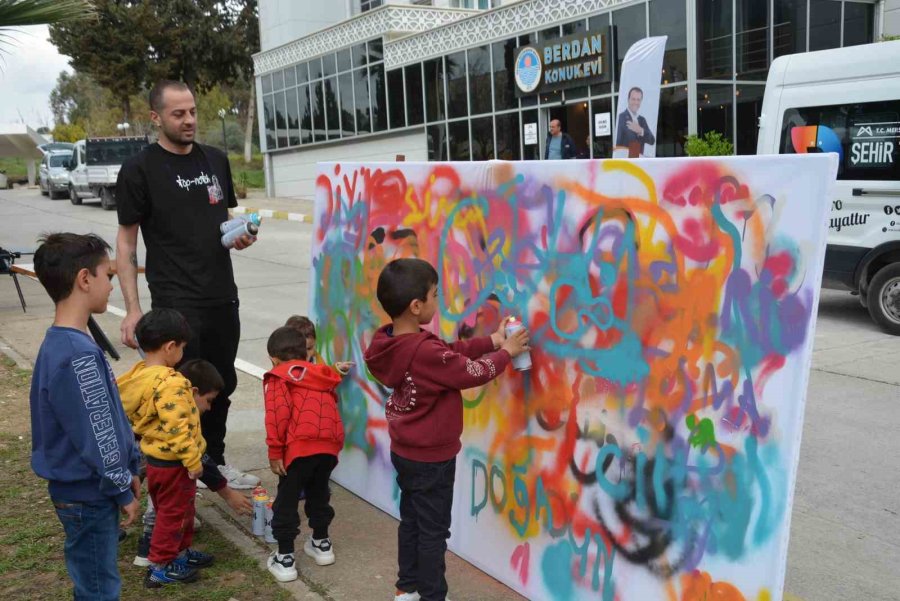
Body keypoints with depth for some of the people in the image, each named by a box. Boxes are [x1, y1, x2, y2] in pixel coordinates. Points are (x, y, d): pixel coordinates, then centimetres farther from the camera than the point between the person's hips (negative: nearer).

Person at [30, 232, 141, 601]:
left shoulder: (63, 343, 5)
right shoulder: (77, 356, -27)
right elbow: (97, 437, -23)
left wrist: (129, 470, 17)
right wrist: (124, 490, -11)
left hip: (84, 489, 9)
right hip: (87, 495, -9)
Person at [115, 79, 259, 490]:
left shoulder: (216, 160, 10)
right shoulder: (139, 170, -5)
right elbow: (126, 243, -4)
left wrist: (241, 235, -3)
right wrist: (132, 308, -11)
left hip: (223, 298, 6)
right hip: (176, 303, -5)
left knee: (222, 384, 14)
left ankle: (214, 462, 31)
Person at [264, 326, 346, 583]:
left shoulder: (278, 378, 7)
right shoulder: (323, 376, 27)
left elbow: (279, 414, -8)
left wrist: (275, 452, -5)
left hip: (299, 447, -6)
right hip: (330, 444, 6)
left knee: (286, 501, 8)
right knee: (319, 494, 27)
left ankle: (285, 559, 12)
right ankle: (321, 544, 40)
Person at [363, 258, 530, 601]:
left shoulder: (392, 343, -2)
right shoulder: (425, 352, -31)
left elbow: (451, 353, 5)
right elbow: (473, 372, -20)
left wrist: (490, 342, 2)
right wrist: (505, 352, -4)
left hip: (405, 451, 9)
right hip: (431, 457, -9)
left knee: (411, 520, 21)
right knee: (433, 530, 7)